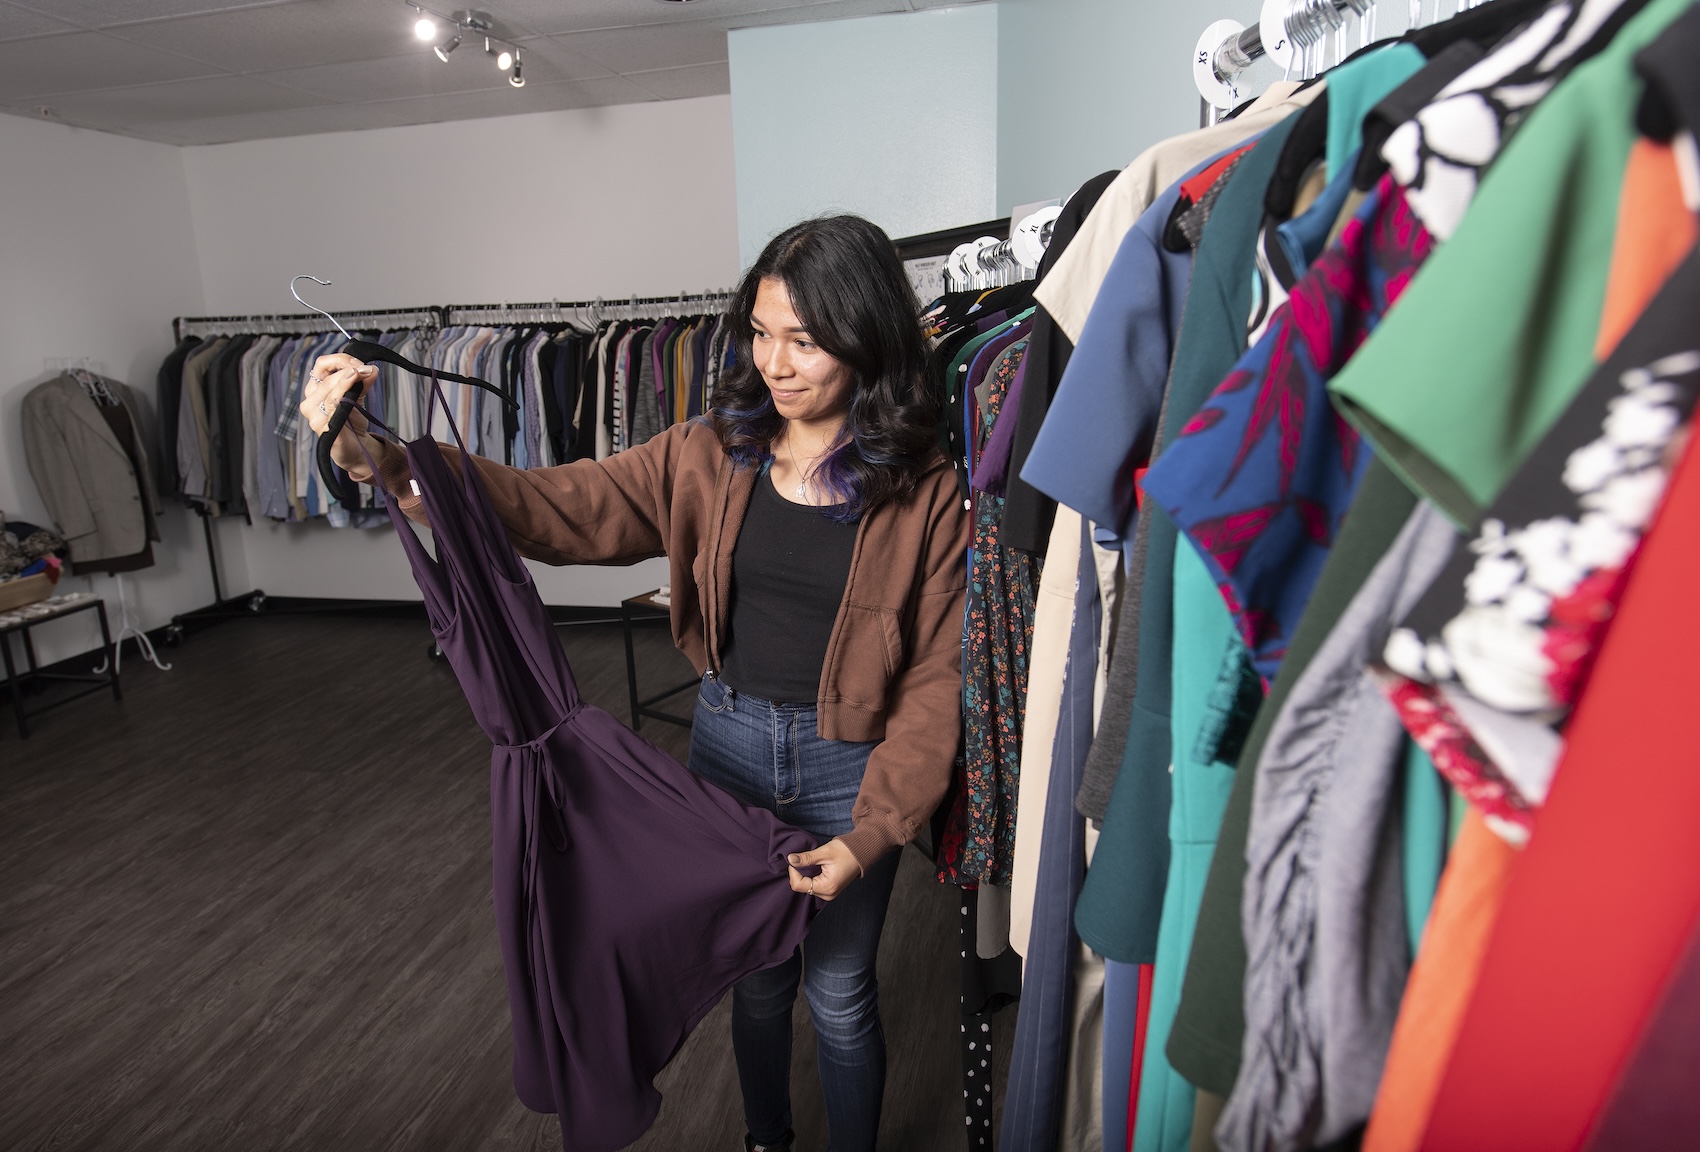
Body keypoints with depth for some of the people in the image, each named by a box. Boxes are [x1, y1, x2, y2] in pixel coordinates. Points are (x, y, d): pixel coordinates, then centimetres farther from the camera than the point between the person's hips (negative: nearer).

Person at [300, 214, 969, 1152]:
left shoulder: (926, 493, -13)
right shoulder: (712, 453, -6)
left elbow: (936, 677, -11)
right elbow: (560, 508, -13)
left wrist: (870, 833, -15)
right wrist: (388, 463, -28)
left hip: (848, 765, -2)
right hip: (728, 741, 3)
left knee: (839, 995, 16)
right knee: (755, 974, 23)